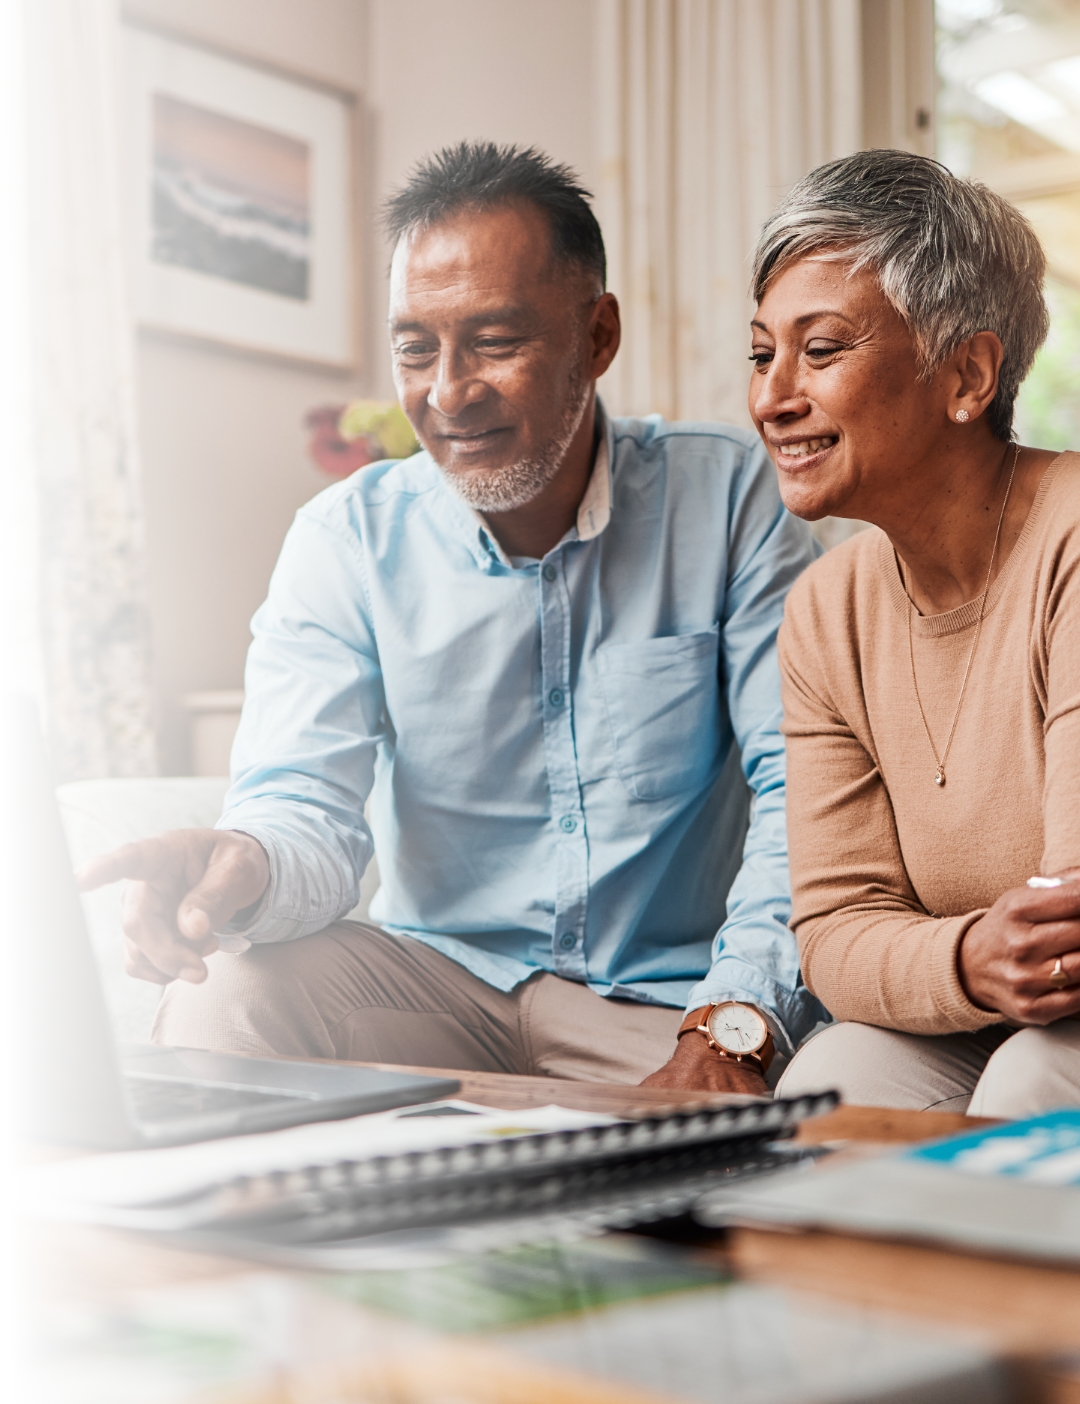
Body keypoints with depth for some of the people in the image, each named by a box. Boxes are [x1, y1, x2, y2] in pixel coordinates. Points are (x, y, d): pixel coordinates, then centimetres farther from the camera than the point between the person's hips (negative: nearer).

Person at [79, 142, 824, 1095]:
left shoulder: (729, 496, -4)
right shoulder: (348, 540, 0)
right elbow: (311, 809, -9)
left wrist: (730, 1028, -26)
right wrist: (248, 869, -35)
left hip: (671, 1004, -1)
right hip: (444, 976, 2)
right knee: (221, 998, -25)